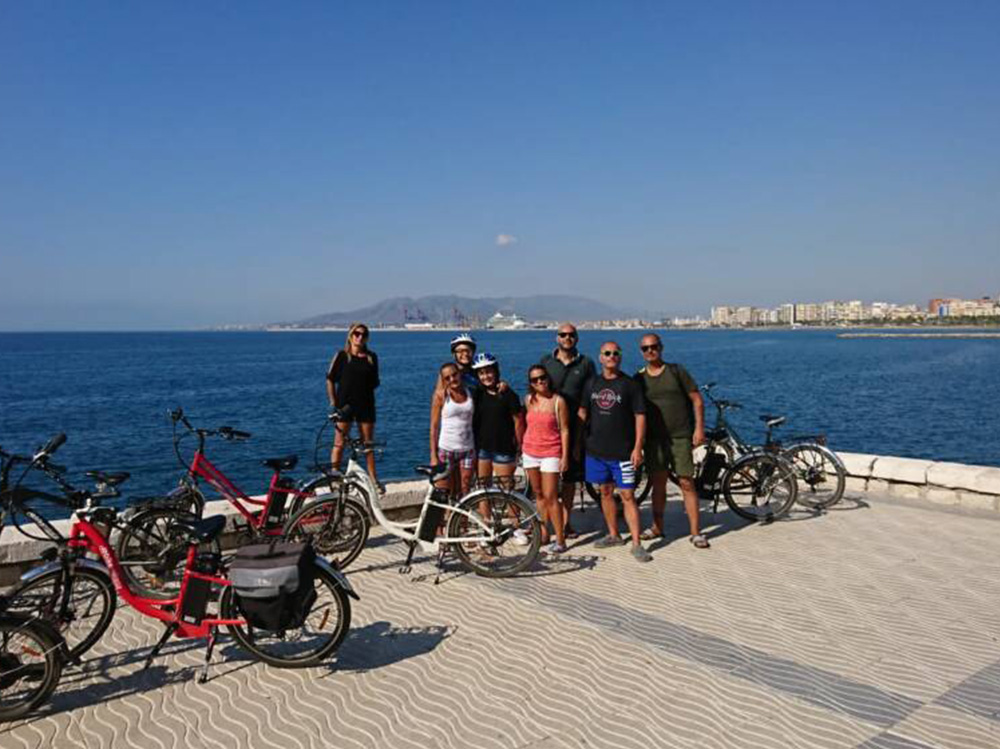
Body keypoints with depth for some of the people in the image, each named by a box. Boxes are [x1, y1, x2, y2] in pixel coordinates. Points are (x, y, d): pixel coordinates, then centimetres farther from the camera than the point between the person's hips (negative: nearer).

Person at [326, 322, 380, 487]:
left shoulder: (371, 357, 7)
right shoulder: (341, 356, -1)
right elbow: (330, 379, 0)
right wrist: (333, 402, -4)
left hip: (365, 405, 3)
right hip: (345, 405, -3)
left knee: (368, 443, 9)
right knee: (339, 443, -1)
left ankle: (373, 478, 18)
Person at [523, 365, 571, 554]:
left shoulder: (558, 401, -8)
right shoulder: (529, 400, 5)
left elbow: (564, 430, -6)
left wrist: (565, 456, -9)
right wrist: (522, 446, 14)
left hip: (550, 453, -5)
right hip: (530, 451, 5)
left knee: (550, 497, -7)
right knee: (539, 495, 12)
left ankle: (560, 541, -1)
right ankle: (543, 535, 21)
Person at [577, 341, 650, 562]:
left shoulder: (629, 384, -4)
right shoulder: (592, 384, 8)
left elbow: (640, 416, -6)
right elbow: (583, 413, 14)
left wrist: (638, 447, -11)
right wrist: (577, 442, 9)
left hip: (622, 452, -4)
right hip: (596, 450, 4)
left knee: (627, 496, -5)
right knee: (605, 493, 13)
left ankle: (636, 544, -1)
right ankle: (613, 535, 27)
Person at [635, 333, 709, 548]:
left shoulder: (676, 371, 1)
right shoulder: (639, 379, 7)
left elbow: (697, 399, 1)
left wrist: (699, 428, -7)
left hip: (680, 436, -3)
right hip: (654, 438, 3)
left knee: (686, 483, -4)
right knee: (658, 483, 10)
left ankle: (696, 532, 1)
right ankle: (657, 526, 23)